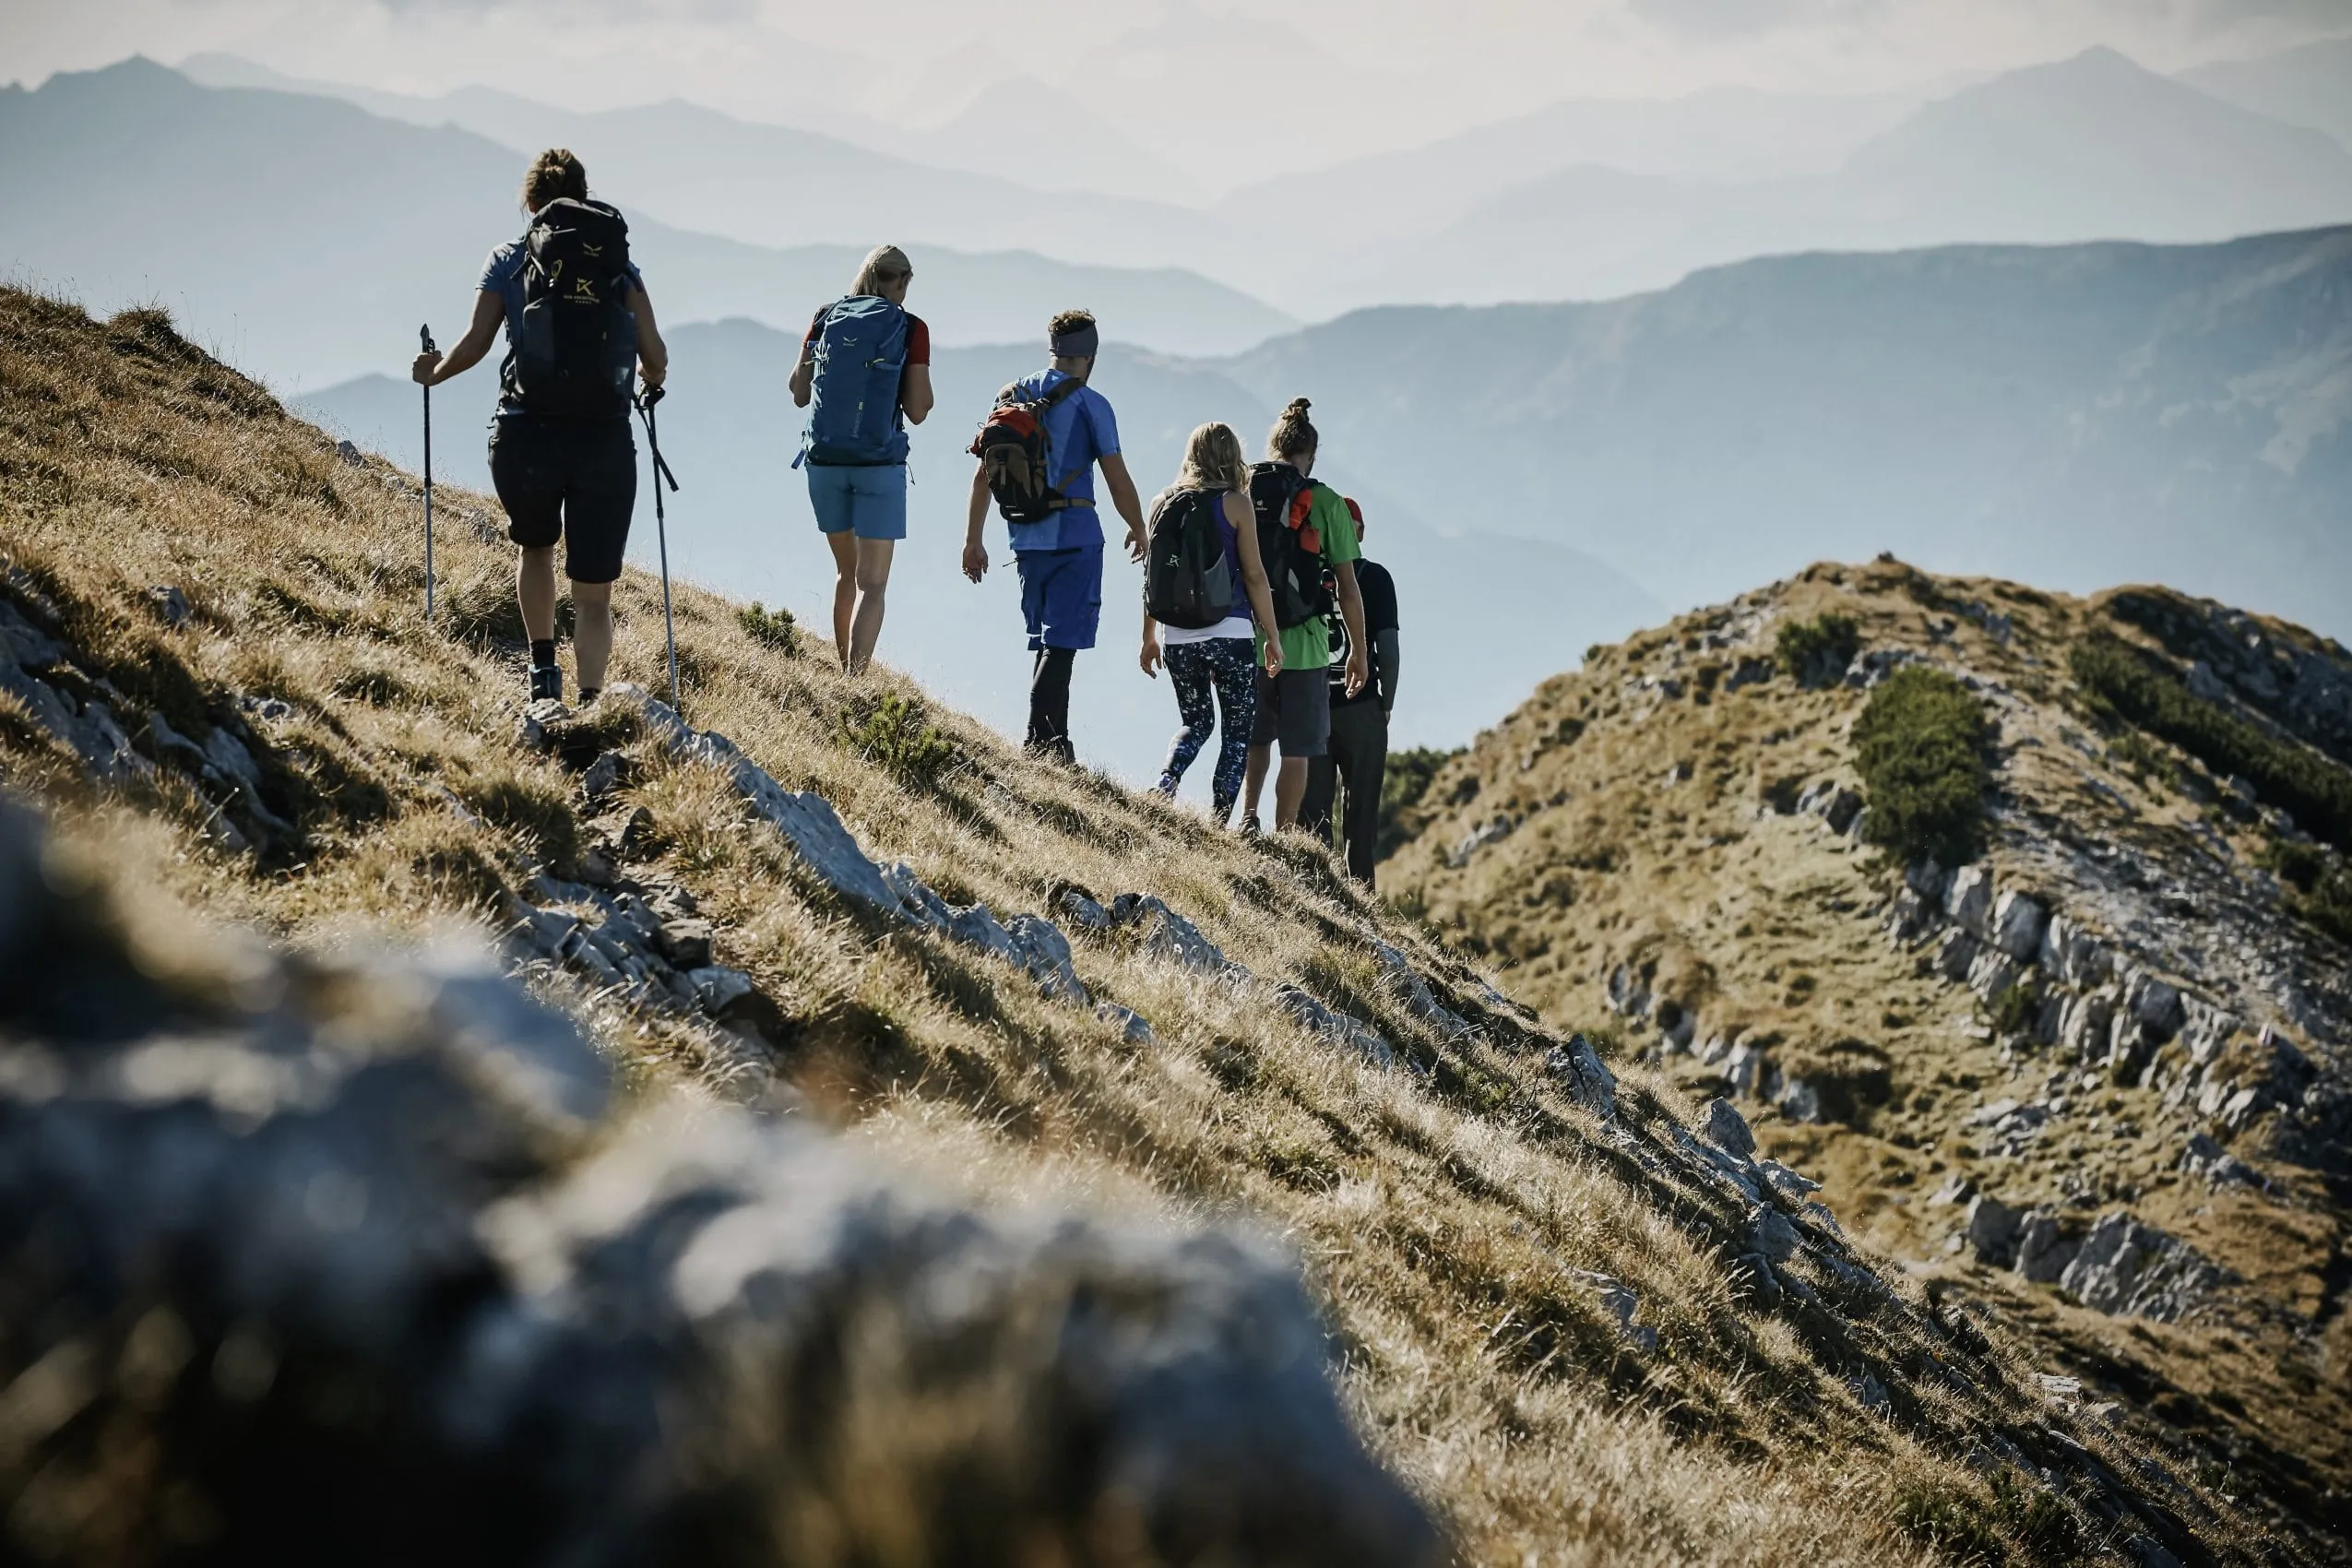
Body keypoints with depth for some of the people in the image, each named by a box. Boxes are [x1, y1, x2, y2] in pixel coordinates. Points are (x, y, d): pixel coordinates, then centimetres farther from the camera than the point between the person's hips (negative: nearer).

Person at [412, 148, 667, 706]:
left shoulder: (509, 260, 6)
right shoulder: (621, 262, 9)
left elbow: (476, 344, -1)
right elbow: (655, 357, 4)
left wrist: (433, 373, 19)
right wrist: (652, 379, 27)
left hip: (526, 435, 0)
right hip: (606, 440, 0)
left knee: (535, 546, 30)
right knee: (594, 594, 4)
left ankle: (543, 666, 21)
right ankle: (589, 704, -9)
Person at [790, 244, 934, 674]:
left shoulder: (826, 319, 5)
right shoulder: (910, 329, -4)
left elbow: (799, 394, 9)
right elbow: (917, 411, -6)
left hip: (824, 459, 4)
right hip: (880, 464, -4)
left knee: (846, 570, 21)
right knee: (872, 583, -3)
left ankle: (845, 669, 25)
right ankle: (856, 677, -17)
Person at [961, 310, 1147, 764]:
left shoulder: (1012, 397, 10)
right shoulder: (1090, 404, -6)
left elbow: (983, 475, 10)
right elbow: (1118, 482, -6)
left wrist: (972, 540, 15)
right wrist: (1138, 531, 11)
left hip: (1027, 537, 6)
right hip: (1075, 536, -6)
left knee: (1046, 641, 15)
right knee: (1062, 641, -7)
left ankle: (1054, 739, 18)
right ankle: (1040, 740, -18)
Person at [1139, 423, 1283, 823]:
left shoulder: (1164, 503, 7)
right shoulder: (1235, 504, -3)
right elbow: (1254, 575, -5)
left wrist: (1149, 636, 18)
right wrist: (1272, 635, 2)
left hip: (1176, 635, 4)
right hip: (1229, 632, -4)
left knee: (1196, 723, 20)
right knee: (1238, 731, 6)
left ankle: (1164, 784, -6)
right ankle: (1220, 822, -4)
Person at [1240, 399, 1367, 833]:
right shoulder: (1325, 503, -5)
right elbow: (1347, 589, -4)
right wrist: (1359, 652, 7)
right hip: (1302, 645, -3)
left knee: (1255, 739, 22)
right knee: (1296, 751, 5)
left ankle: (1247, 815, 4)